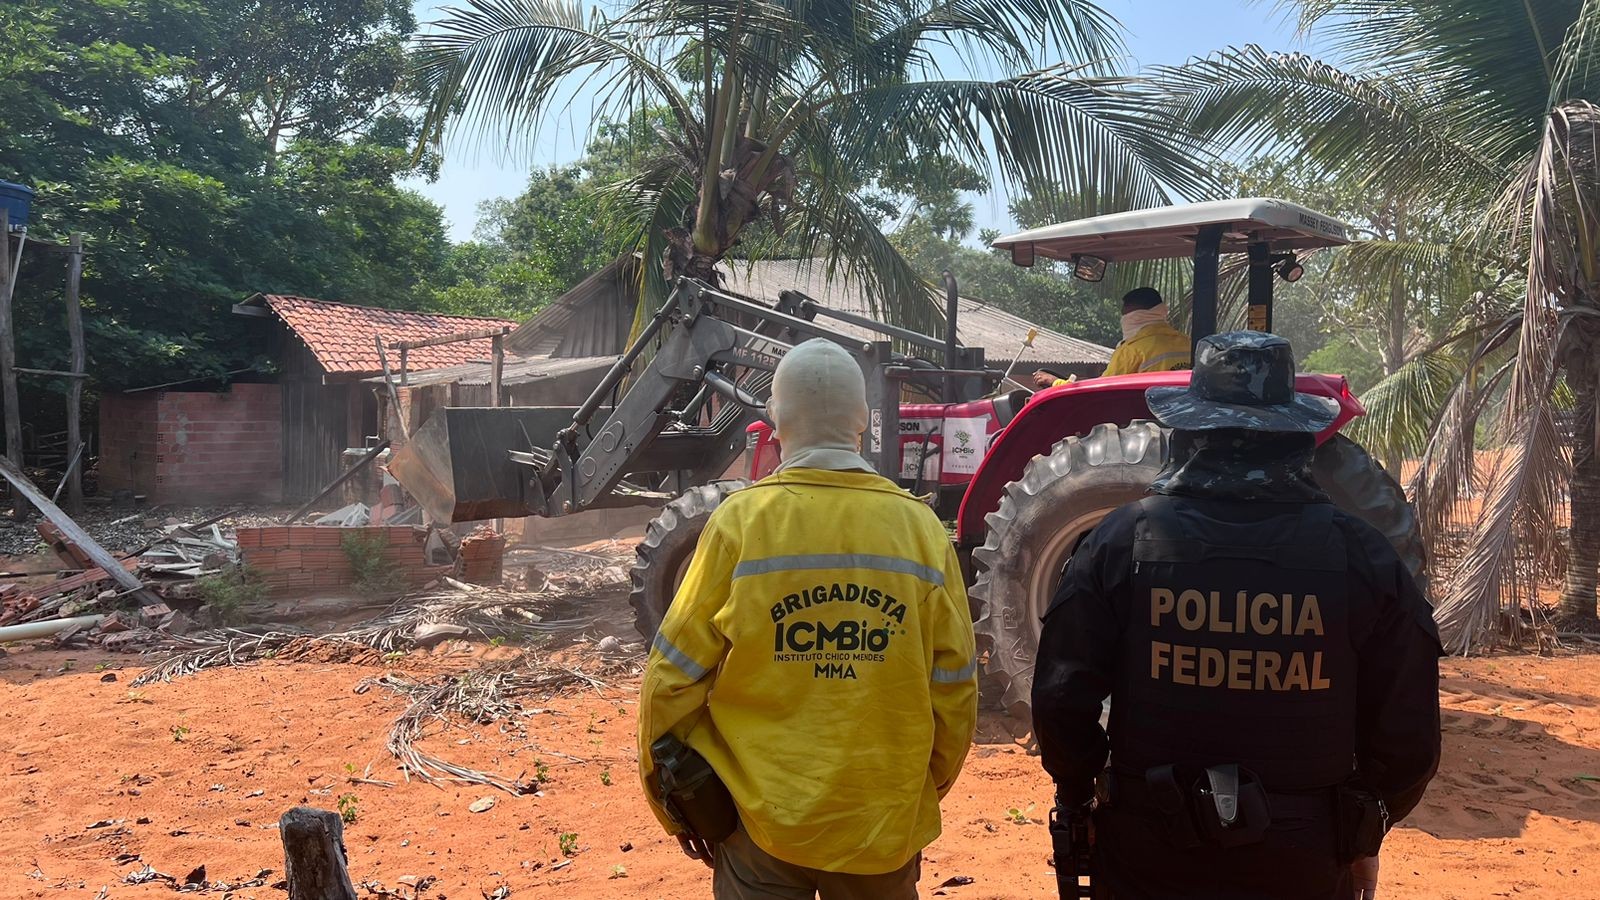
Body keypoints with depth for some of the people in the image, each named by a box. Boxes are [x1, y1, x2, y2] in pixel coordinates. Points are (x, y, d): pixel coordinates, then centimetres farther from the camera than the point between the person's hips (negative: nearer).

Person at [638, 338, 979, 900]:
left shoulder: (740, 521, -13)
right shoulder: (921, 528, -8)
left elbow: (675, 679, -8)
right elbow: (954, 689, -1)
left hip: (761, 818, -1)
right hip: (885, 828, 2)